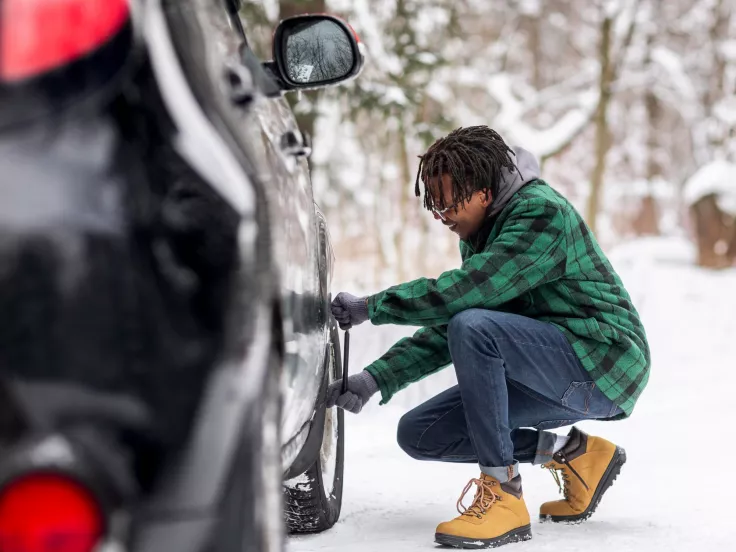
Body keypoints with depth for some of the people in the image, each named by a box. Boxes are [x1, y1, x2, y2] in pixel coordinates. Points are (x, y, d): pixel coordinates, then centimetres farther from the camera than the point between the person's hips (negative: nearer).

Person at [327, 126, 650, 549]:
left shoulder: (542, 212, -18)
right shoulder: (480, 233, 11)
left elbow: (467, 290, -29)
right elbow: (447, 327, 9)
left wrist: (371, 307, -22)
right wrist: (376, 379, -4)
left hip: (602, 361, -10)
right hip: (557, 377, 10)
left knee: (474, 328, -33)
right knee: (419, 434, 2)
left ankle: (503, 493, -25)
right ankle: (571, 452, 5)